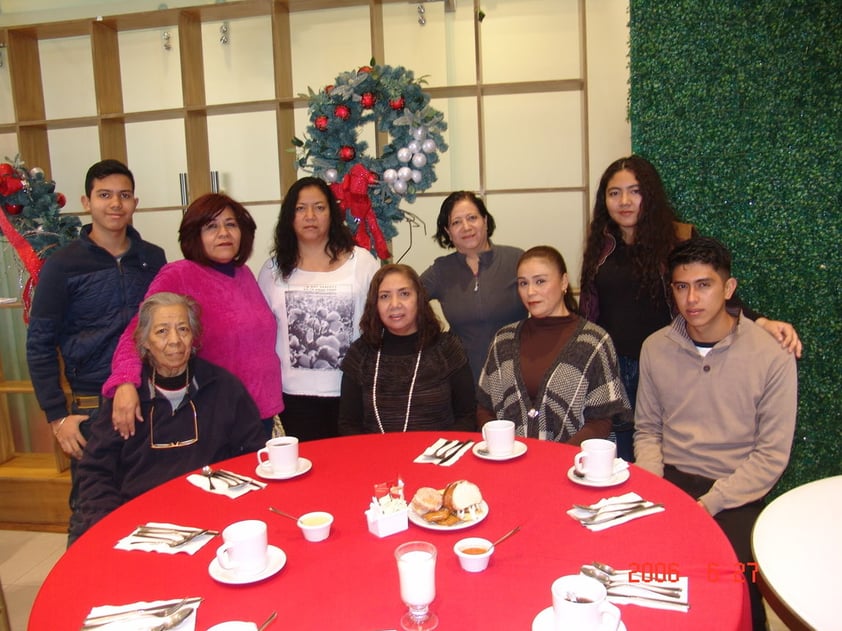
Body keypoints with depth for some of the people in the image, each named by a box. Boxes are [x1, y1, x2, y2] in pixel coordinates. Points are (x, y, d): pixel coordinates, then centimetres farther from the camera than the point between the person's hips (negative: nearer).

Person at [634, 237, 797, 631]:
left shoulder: (772, 358, -7)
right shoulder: (655, 348, 3)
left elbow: (771, 456, -6)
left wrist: (707, 504, -15)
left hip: (735, 495, -3)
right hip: (668, 480, 3)